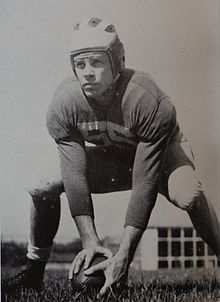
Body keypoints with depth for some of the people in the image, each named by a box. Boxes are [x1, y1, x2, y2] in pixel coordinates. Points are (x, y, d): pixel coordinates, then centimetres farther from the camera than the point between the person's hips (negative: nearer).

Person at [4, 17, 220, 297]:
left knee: (188, 194, -37)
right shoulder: (63, 104, -24)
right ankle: (34, 272, 8)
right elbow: (75, 176, -24)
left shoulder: (150, 102, -36)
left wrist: (123, 254, -40)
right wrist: (90, 242, -32)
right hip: (110, 157, 4)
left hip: (161, 153, -4)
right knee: (43, 190, -12)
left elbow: (144, 185, -36)